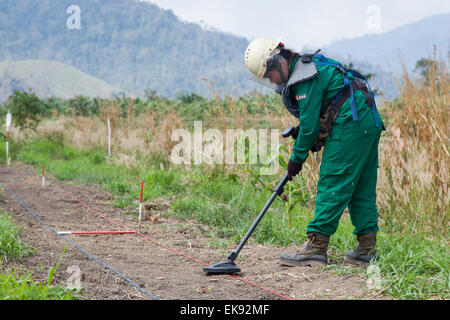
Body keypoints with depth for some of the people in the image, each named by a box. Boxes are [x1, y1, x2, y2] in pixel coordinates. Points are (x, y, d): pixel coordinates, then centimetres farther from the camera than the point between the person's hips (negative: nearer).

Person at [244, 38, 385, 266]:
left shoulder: (306, 77, -14)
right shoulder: (307, 66, 19)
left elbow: (309, 123, -13)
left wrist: (297, 157, -3)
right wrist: (302, 130, 12)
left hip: (349, 126, -10)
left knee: (332, 187, -8)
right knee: (361, 188, 10)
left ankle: (316, 249, -6)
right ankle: (367, 250, 12)